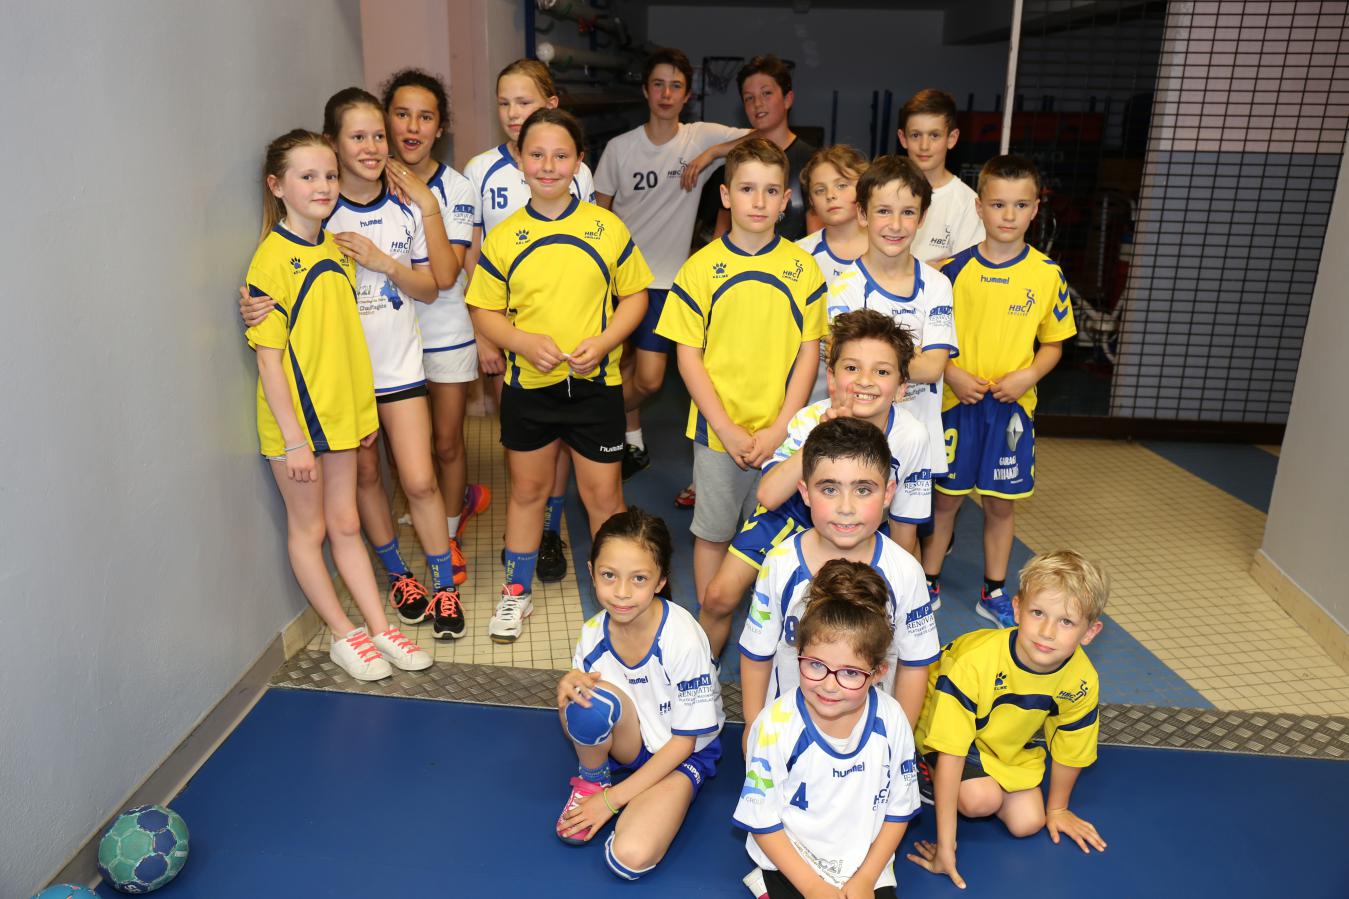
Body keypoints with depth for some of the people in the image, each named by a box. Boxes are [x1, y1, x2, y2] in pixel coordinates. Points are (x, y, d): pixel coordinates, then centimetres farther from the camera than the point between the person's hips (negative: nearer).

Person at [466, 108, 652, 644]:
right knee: (527, 489, 16)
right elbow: (484, 311, 3)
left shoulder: (607, 227, -2)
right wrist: (524, 341, -16)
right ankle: (517, 591, 34)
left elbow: (634, 295, 3)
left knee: (603, 494, 8)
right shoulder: (503, 237, -1)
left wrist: (602, 341, -14)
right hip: (527, 385, 1)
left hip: (596, 384, -1)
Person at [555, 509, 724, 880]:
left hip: (681, 753, -3)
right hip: (628, 740, 3)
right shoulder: (595, 632, -14)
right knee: (590, 697, -32)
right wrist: (567, 690, -27)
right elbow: (580, 716, -2)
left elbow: (684, 740, -18)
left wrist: (612, 799, -17)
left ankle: (604, 790, 4)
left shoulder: (684, 640, -27)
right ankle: (591, 779, -2)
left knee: (631, 858, -28)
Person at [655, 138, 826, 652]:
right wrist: (726, 429, -11)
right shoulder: (701, 267, -4)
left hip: (782, 433, 1)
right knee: (713, 530, 11)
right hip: (718, 430, 0)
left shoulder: (802, 268, -1)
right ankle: (710, 628, 29)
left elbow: (809, 352, -1)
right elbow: (688, 355, -4)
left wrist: (779, 428, -10)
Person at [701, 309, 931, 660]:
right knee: (720, 597, -7)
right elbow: (768, 496, -41)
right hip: (794, 513, -1)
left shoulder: (912, 437, -24)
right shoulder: (810, 421, -28)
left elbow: (904, 521, -8)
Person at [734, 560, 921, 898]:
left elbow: (898, 810, 1)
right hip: (790, 860, -2)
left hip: (866, 865, 3)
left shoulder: (890, 721, -13)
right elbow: (763, 821, -11)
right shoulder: (776, 725, -21)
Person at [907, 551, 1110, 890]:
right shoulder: (974, 661, -40)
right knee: (980, 799, -27)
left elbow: (1069, 749, -3)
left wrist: (1056, 809, 14)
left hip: (1009, 747, 5)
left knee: (1027, 822, -5)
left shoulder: (1082, 683, -24)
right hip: (944, 728, -5)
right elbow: (950, 751, -34)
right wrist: (945, 844, -31)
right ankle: (927, 776, 3)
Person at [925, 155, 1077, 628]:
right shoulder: (955, 269, -4)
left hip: (1013, 404, 1)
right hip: (957, 400, -1)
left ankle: (993, 593, 26)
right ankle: (928, 581, 26)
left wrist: (1028, 374, -13)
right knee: (946, 496, 9)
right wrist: (952, 373, -13)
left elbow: (1053, 343, 5)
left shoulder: (1047, 274, -2)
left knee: (1001, 502, 10)